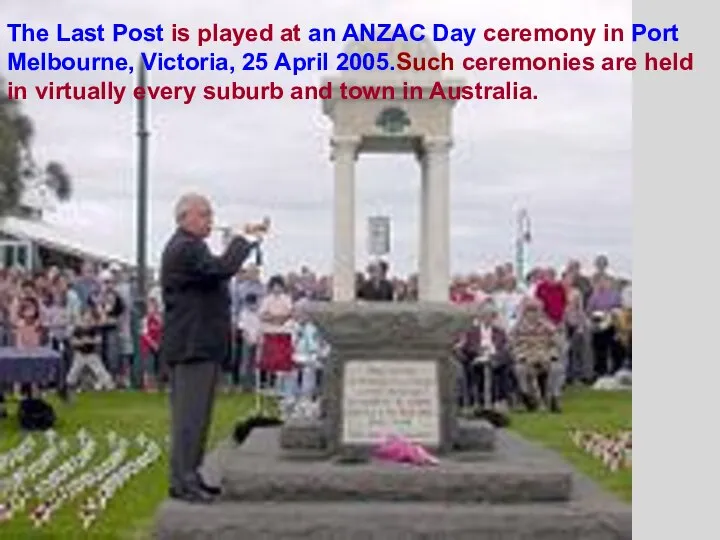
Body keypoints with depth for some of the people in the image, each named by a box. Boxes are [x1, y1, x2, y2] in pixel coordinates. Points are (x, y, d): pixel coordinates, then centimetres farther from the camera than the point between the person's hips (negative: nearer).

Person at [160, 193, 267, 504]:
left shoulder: (188, 247, 19)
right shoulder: (185, 248, -17)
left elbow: (215, 274, 18)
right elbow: (222, 268, -29)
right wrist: (245, 238, -19)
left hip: (199, 345, 11)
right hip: (192, 347, -11)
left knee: (194, 415, 15)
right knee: (190, 415, -8)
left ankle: (189, 476, 22)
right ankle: (182, 482, -5)